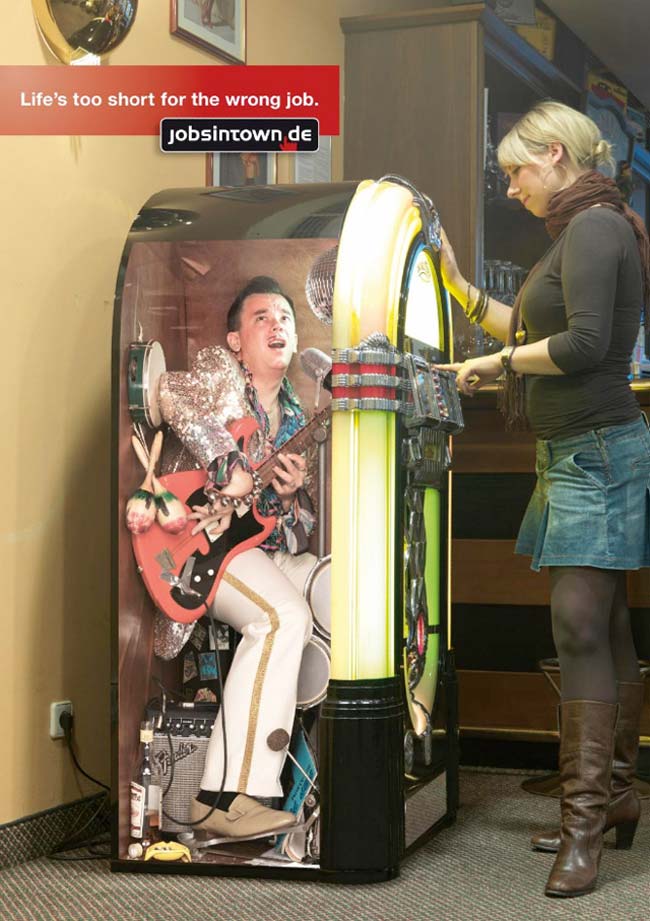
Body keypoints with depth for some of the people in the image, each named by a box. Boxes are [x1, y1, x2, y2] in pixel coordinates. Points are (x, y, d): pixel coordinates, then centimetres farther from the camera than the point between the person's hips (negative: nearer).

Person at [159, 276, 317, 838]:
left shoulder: (294, 418, 19)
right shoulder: (219, 370, 2)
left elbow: (299, 531, 19)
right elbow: (172, 395, -23)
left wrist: (290, 495, -6)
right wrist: (233, 471, -24)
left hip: (267, 543, 8)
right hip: (201, 537, -8)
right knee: (284, 616, -31)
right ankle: (228, 796, -32)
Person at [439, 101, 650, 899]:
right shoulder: (579, 230, 20)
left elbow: (584, 341, -21)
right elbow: (534, 332, 26)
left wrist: (493, 364, -9)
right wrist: (458, 285, 24)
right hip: (578, 452, 10)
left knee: (580, 628, -13)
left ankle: (585, 818, -10)